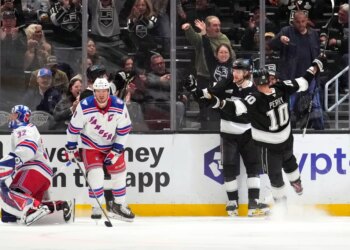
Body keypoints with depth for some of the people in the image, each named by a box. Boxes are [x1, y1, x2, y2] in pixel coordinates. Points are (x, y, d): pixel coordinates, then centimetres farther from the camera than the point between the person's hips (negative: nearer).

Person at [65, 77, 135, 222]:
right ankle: (96, 208, -4)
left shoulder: (119, 106, -18)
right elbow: (73, 127, -10)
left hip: (112, 144, 3)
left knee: (119, 174, 4)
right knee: (95, 175, -17)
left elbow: (124, 129, -8)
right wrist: (71, 148, -5)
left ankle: (119, 207, 21)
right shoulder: (84, 107, -23)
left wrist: (116, 151, -10)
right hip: (91, 146, -3)